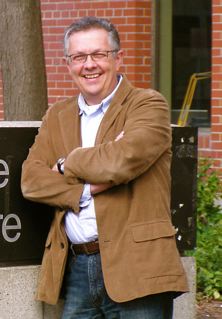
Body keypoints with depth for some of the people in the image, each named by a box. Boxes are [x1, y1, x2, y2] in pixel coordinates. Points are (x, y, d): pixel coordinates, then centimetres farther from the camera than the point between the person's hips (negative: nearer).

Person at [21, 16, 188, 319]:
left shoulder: (148, 105, 0)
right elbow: (31, 179, 4)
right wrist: (87, 188, -11)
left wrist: (69, 163, -2)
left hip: (135, 267, -5)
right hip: (76, 269, 5)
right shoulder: (57, 116, 17)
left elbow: (125, 159, -18)